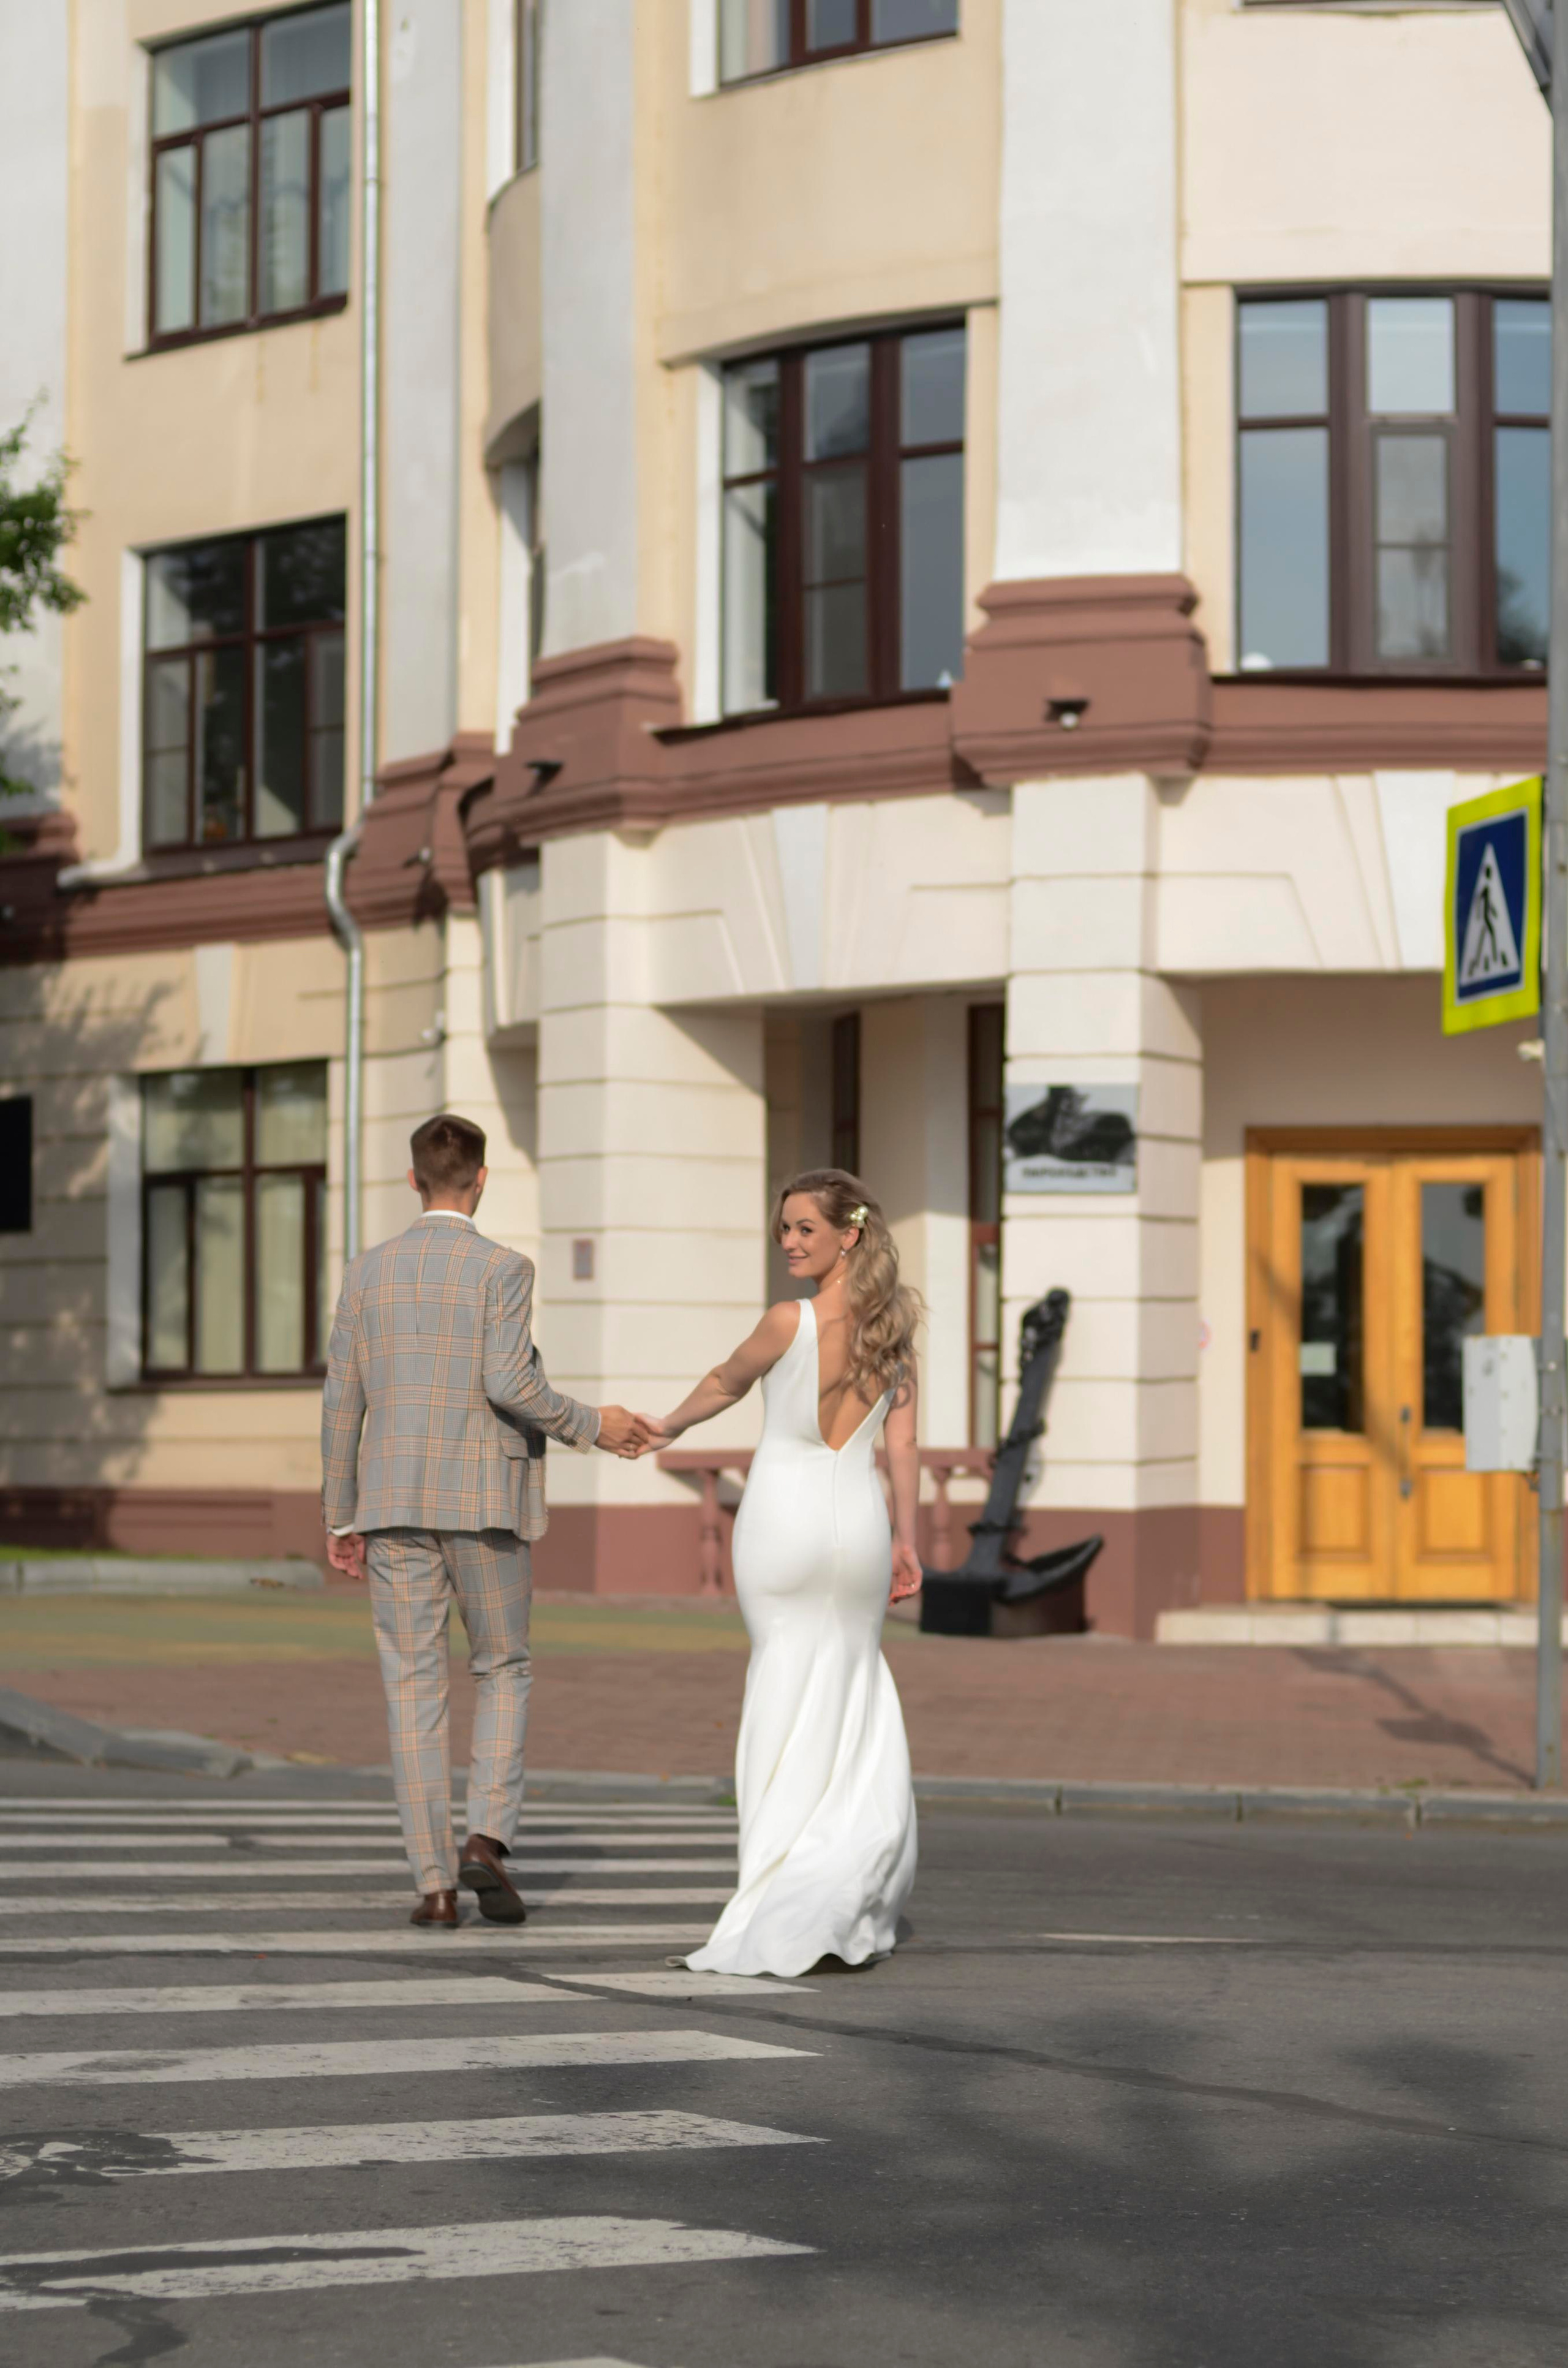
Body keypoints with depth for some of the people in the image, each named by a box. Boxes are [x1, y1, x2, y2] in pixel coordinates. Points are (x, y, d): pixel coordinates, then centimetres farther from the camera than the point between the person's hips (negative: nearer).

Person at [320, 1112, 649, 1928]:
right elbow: (506, 1383, -17)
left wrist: (339, 1518, 12)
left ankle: (435, 1882, 1)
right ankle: (488, 1839, -4)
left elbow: (341, 1398, 5)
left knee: (414, 1689, 5)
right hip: (482, 1502, -2)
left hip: (395, 1503, 2)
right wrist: (590, 1425, -1)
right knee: (503, 1670, 14)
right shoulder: (503, 1268, -6)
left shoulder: (367, 1271, 5)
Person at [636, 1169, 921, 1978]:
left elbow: (724, 1385, 5)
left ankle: (786, 1899, 3)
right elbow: (903, 1441, 3)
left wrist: (669, 1425, 23)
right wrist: (905, 1540, 8)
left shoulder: (791, 1321, -12)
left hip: (783, 1517, -4)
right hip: (858, 1519, 4)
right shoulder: (892, 1322, 2)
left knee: (787, 1697, 5)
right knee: (853, 1694, 13)